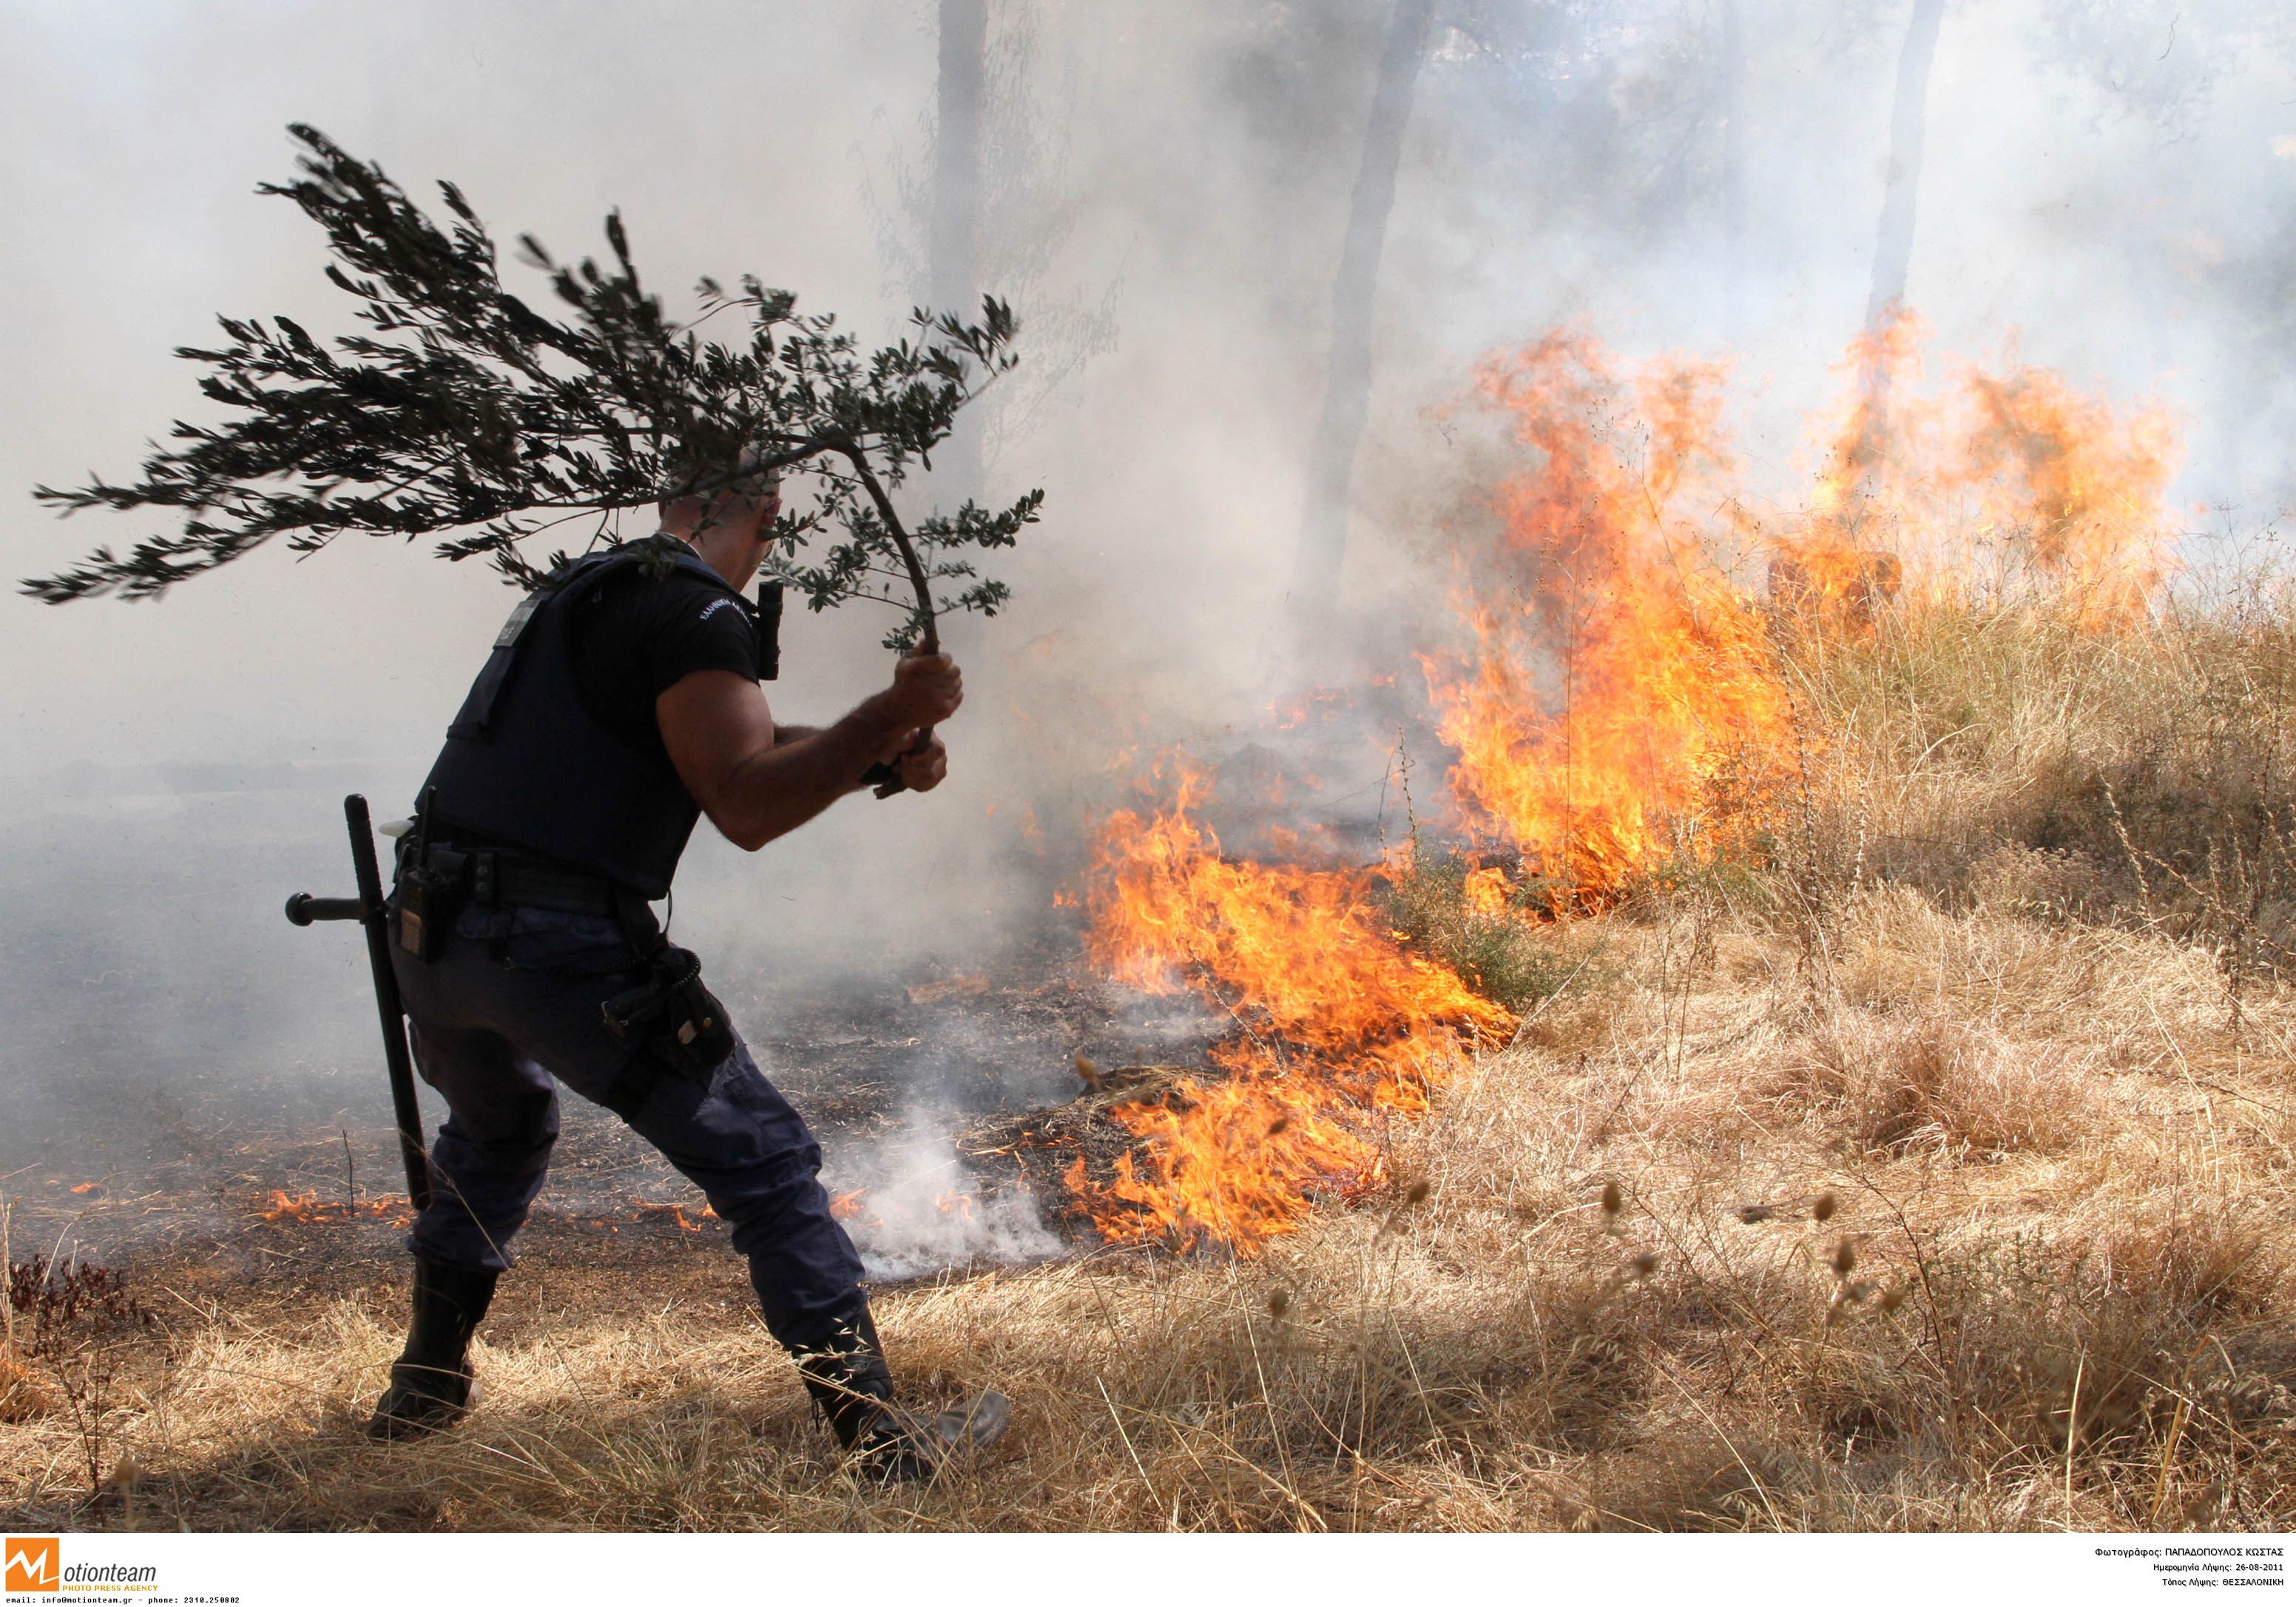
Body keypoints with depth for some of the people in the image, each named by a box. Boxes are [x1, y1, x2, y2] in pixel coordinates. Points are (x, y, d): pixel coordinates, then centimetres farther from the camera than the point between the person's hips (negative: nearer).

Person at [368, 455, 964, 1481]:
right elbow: (746, 804, -21)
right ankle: (873, 1429, -6)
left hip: (431, 933, 8)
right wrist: (887, 719, -24)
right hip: (558, 949, -8)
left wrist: (882, 751, 8)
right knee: (765, 1166, -1)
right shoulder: (694, 615, -9)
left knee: (496, 1130, 35)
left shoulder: (583, 590, 18)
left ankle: (427, 1382, 40)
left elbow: (735, 749, 20)